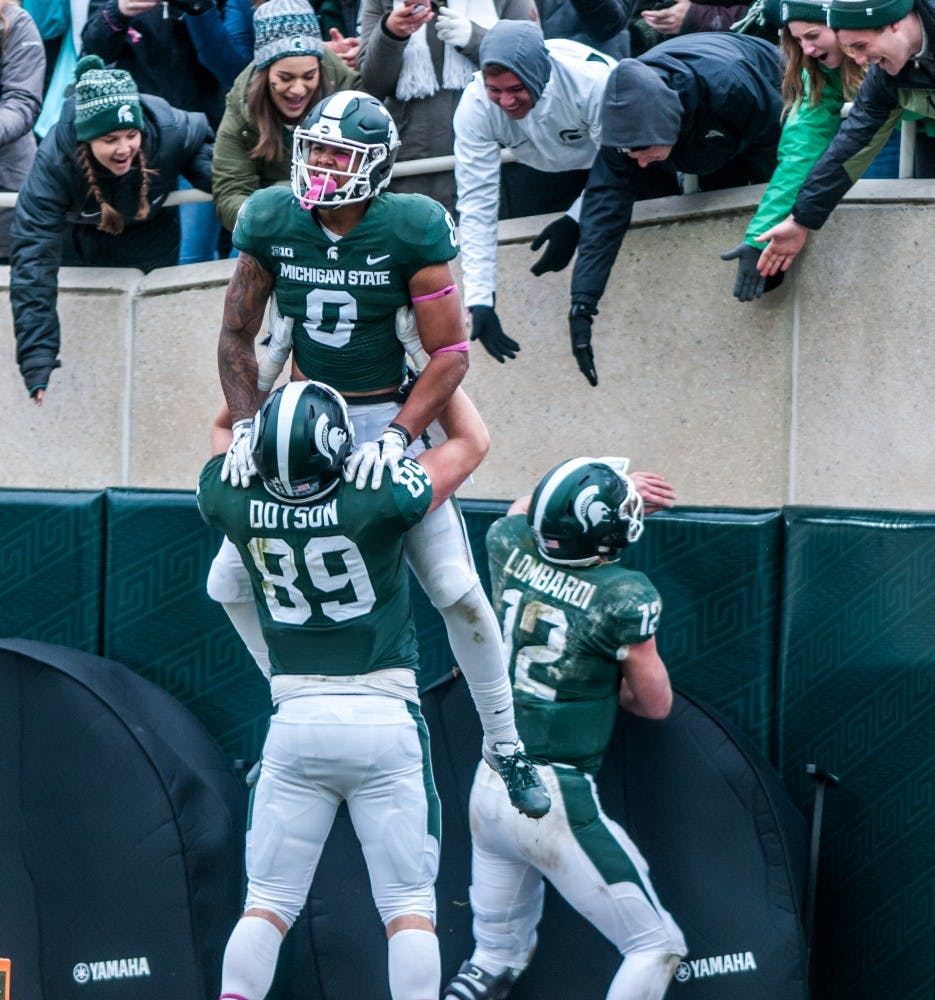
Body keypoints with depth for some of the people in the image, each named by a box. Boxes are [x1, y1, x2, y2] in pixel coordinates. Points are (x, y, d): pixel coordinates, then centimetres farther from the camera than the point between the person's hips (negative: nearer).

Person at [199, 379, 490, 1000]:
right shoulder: (377, 503, -14)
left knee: (267, 904, 9)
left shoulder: (235, 503, -5)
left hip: (296, 722, 2)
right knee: (410, 908, 2)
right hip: (386, 720, -2)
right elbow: (471, 439, 4)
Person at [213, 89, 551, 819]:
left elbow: (451, 352, -15)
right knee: (230, 584, 2)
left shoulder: (409, 231, -16)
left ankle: (503, 744, 10)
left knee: (456, 589, -9)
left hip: (387, 419, -4)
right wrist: (246, 425, -10)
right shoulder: (272, 223, -6)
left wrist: (396, 438, -25)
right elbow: (237, 334, 3)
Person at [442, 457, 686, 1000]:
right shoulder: (624, 595, -13)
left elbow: (526, 508, 29)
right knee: (657, 947, 2)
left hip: (489, 787, 7)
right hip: (557, 802, -7)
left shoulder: (511, 550, 2)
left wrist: (619, 491, 34)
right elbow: (656, 704, -1)